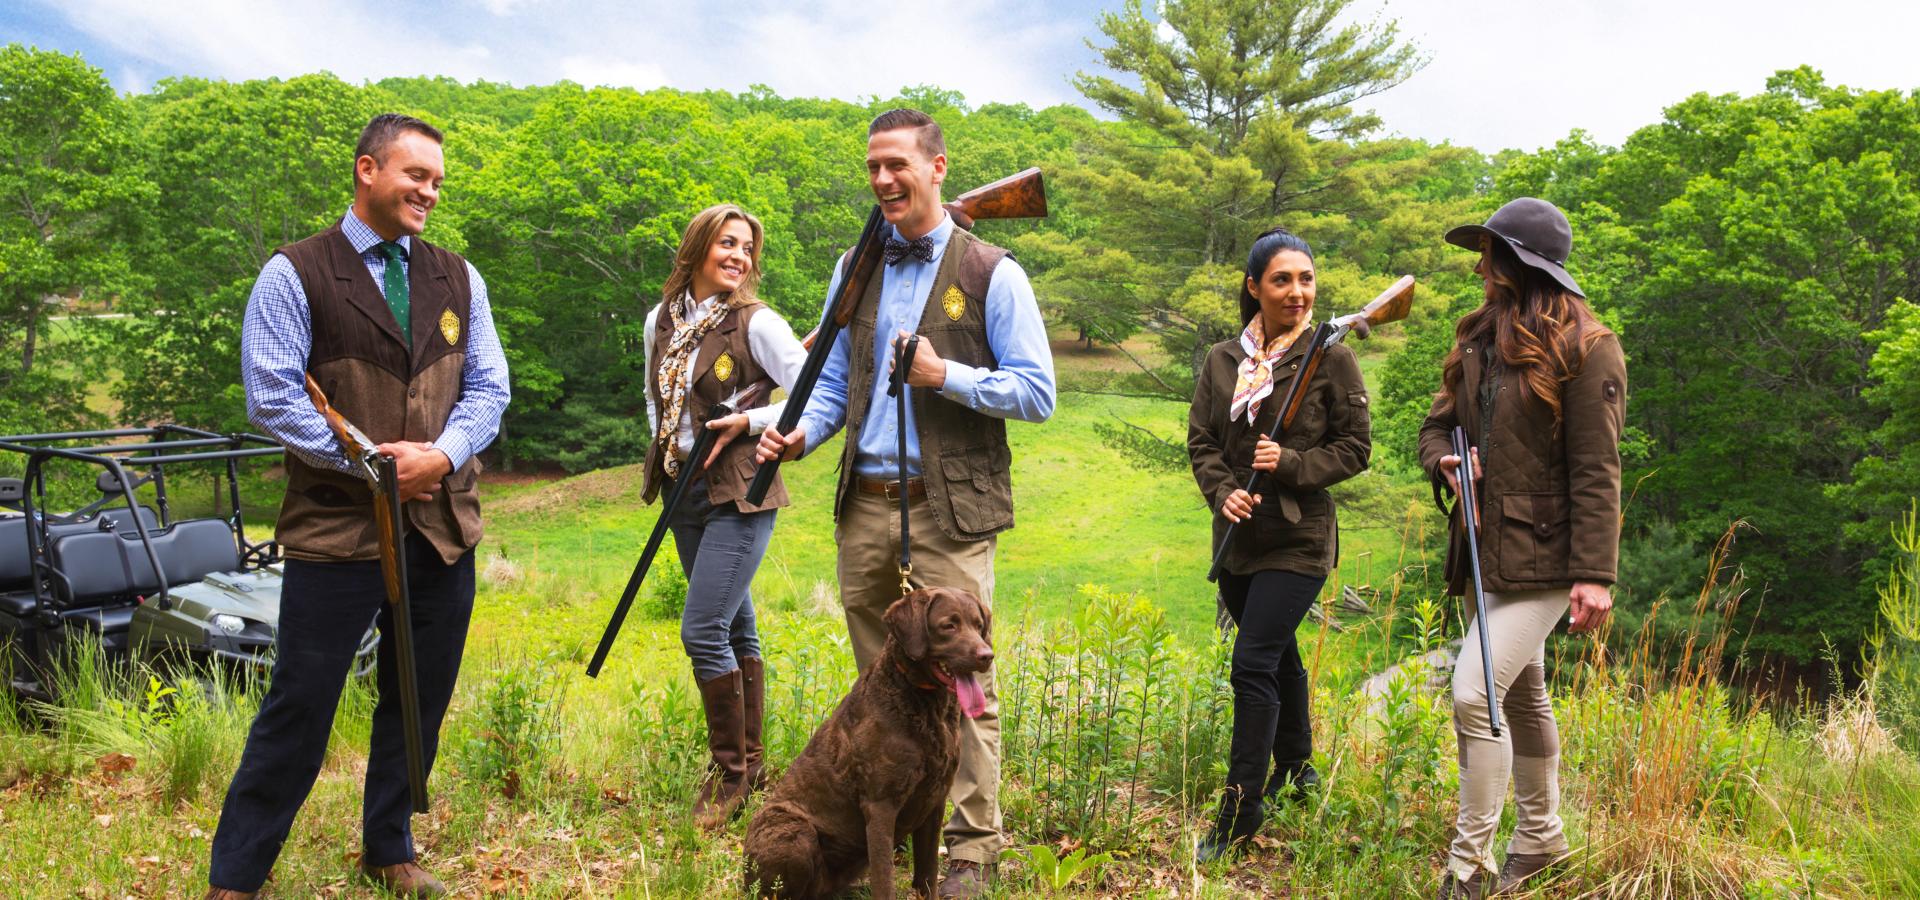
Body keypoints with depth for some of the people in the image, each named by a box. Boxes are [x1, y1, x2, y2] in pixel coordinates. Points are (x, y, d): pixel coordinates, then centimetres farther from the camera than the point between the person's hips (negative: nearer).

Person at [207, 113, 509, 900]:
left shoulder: (458, 279, 11)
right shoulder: (296, 274, -3)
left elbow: (488, 386, 7)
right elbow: (272, 394, -8)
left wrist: (443, 453, -11)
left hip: (442, 528, 5)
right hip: (337, 531, -5)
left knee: (419, 704, 14)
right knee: (299, 709, 2)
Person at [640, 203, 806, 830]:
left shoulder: (756, 323, -9)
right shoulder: (661, 322, 8)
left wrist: (749, 422, -16)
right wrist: (662, 444, 8)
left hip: (739, 495, -6)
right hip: (685, 494, 6)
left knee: (703, 631, -12)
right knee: (736, 630, 13)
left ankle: (731, 773, 2)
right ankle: (750, 762, 23)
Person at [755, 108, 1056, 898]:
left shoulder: (991, 274, -2)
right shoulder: (855, 269, 13)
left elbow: (1037, 393, -4)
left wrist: (945, 375, -16)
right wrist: (799, 432, -1)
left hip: (948, 509, -5)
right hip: (864, 505, 5)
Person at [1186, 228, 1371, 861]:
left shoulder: (1332, 359, -6)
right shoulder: (1222, 359, 5)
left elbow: (1356, 447, -3)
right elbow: (1200, 439, 6)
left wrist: (1292, 464, -18)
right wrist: (1222, 492, -11)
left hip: (1298, 540, -5)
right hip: (1237, 539, 5)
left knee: (1253, 665, -12)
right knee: (1278, 657, 21)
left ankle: (1239, 814, -3)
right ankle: (1296, 771, 41)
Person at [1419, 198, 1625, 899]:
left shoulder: (1585, 350, -12)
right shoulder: (1478, 342, 11)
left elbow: (1596, 471, -15)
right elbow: (1437, 426, 18)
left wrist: (1595, 574, -19)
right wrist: (1443, 462, -7)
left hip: (1540, 560, -8)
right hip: (1484, 551, 8)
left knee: (1473, 694, -14)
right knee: (1523, 699, 19)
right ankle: (1540, 836, 36)